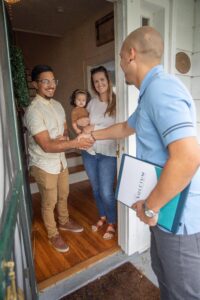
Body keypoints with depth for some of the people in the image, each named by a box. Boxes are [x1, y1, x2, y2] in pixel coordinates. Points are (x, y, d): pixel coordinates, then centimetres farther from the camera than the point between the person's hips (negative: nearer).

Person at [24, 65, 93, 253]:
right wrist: (75, 143, -31)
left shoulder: (57, 105, 3)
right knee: (49, 203, 12)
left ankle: (64, 222, 49)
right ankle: (53, 235, 36)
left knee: (63, 196, 24)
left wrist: (64, 137, -12)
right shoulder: (33, 110, -23)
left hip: (61, 161, 8)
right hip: (44, 165, -7)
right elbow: (46, 146, -28)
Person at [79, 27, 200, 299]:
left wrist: (149, 206, -21)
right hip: (169, 210, 10)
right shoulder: (152, 92, 12)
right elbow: (127, 127, 27)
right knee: (163, 271, 29)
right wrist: (94, 135, 36)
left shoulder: (160, 88, -23)